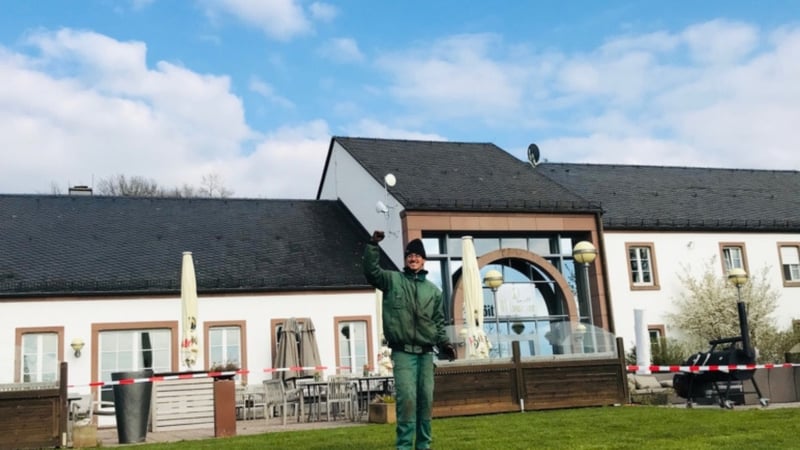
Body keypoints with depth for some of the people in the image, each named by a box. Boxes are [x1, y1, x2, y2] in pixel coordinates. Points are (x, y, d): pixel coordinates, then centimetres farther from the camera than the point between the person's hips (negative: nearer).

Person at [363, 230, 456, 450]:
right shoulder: (392, 280, 9)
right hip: (403, 352, -3)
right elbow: (371, 271, -5)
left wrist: (444, 343, 5)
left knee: (426, 399, 3)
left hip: (426, 353, 4)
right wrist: (373, 245, -13)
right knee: (407, 398, -13)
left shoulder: (433, 290, 17)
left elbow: (438, 322, 18)